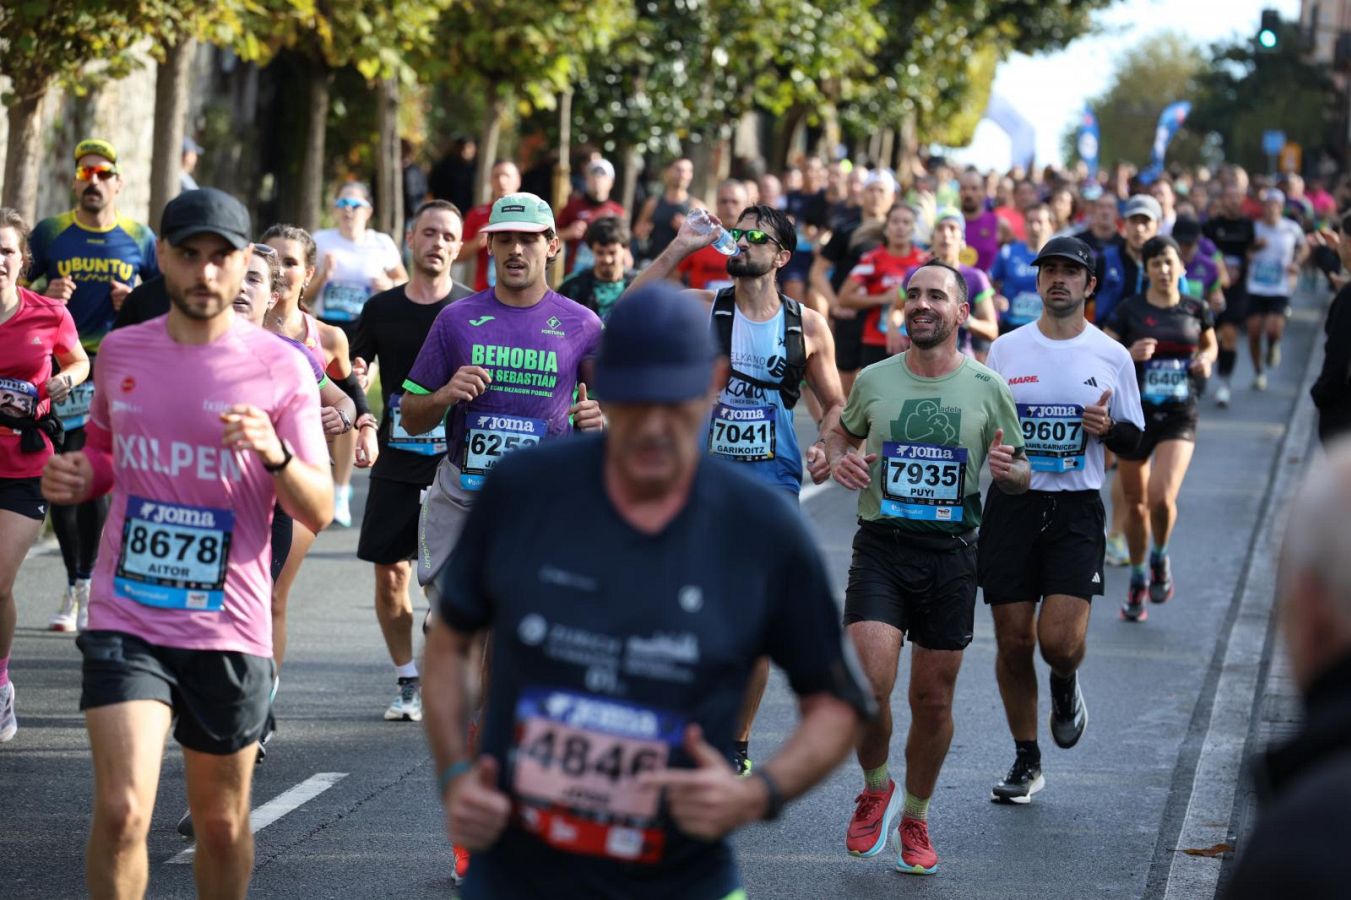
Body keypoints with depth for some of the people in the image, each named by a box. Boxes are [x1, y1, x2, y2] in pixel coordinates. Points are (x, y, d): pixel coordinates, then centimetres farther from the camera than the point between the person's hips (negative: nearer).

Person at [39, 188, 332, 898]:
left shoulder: (280, 367, -3)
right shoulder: (120, 351, 5)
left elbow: (318, 512, -5)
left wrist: (275, 455, -25)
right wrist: (77, 477, 0)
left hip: (230, 627, -1)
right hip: (125, 620, 1)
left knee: (222, 823, 11)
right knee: (121, 811, -15)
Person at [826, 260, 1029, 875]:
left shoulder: (987, 389, 2)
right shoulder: (874, 381, 3)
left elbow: (1021, 474, 11)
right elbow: (843, 433, 22)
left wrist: (1009, 470, -13)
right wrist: (838, 458, -2)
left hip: (950, 554, 0)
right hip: (880, 548, 0)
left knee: (933, 701, 6)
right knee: (868, 685, -16)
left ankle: (914, 819, 28)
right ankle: (875, 790, 12)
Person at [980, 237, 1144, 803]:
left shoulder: (1111, 356, 3)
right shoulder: (1006, 350, 6)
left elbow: (1133, 437, 8)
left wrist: (1108, 427, -12)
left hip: (1076, 511, -1)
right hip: (1011, 504, 2)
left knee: (1060, 640, -14)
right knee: (1013, 641, 2)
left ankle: (1065, 690, 24)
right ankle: (1026, 762, 18)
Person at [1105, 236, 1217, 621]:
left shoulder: (1196, 310, 3)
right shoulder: (1129, 310, -3)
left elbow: (1210, 345, 21)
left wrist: (1205, 359, -1)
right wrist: (1130, 354, -20)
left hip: (1179, 416, 0)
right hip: (1135, 415, 0)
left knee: (1162, 497, -20)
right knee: (1135, 503, 8)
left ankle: (1160, 559, 11)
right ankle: (1138, 580, 31)